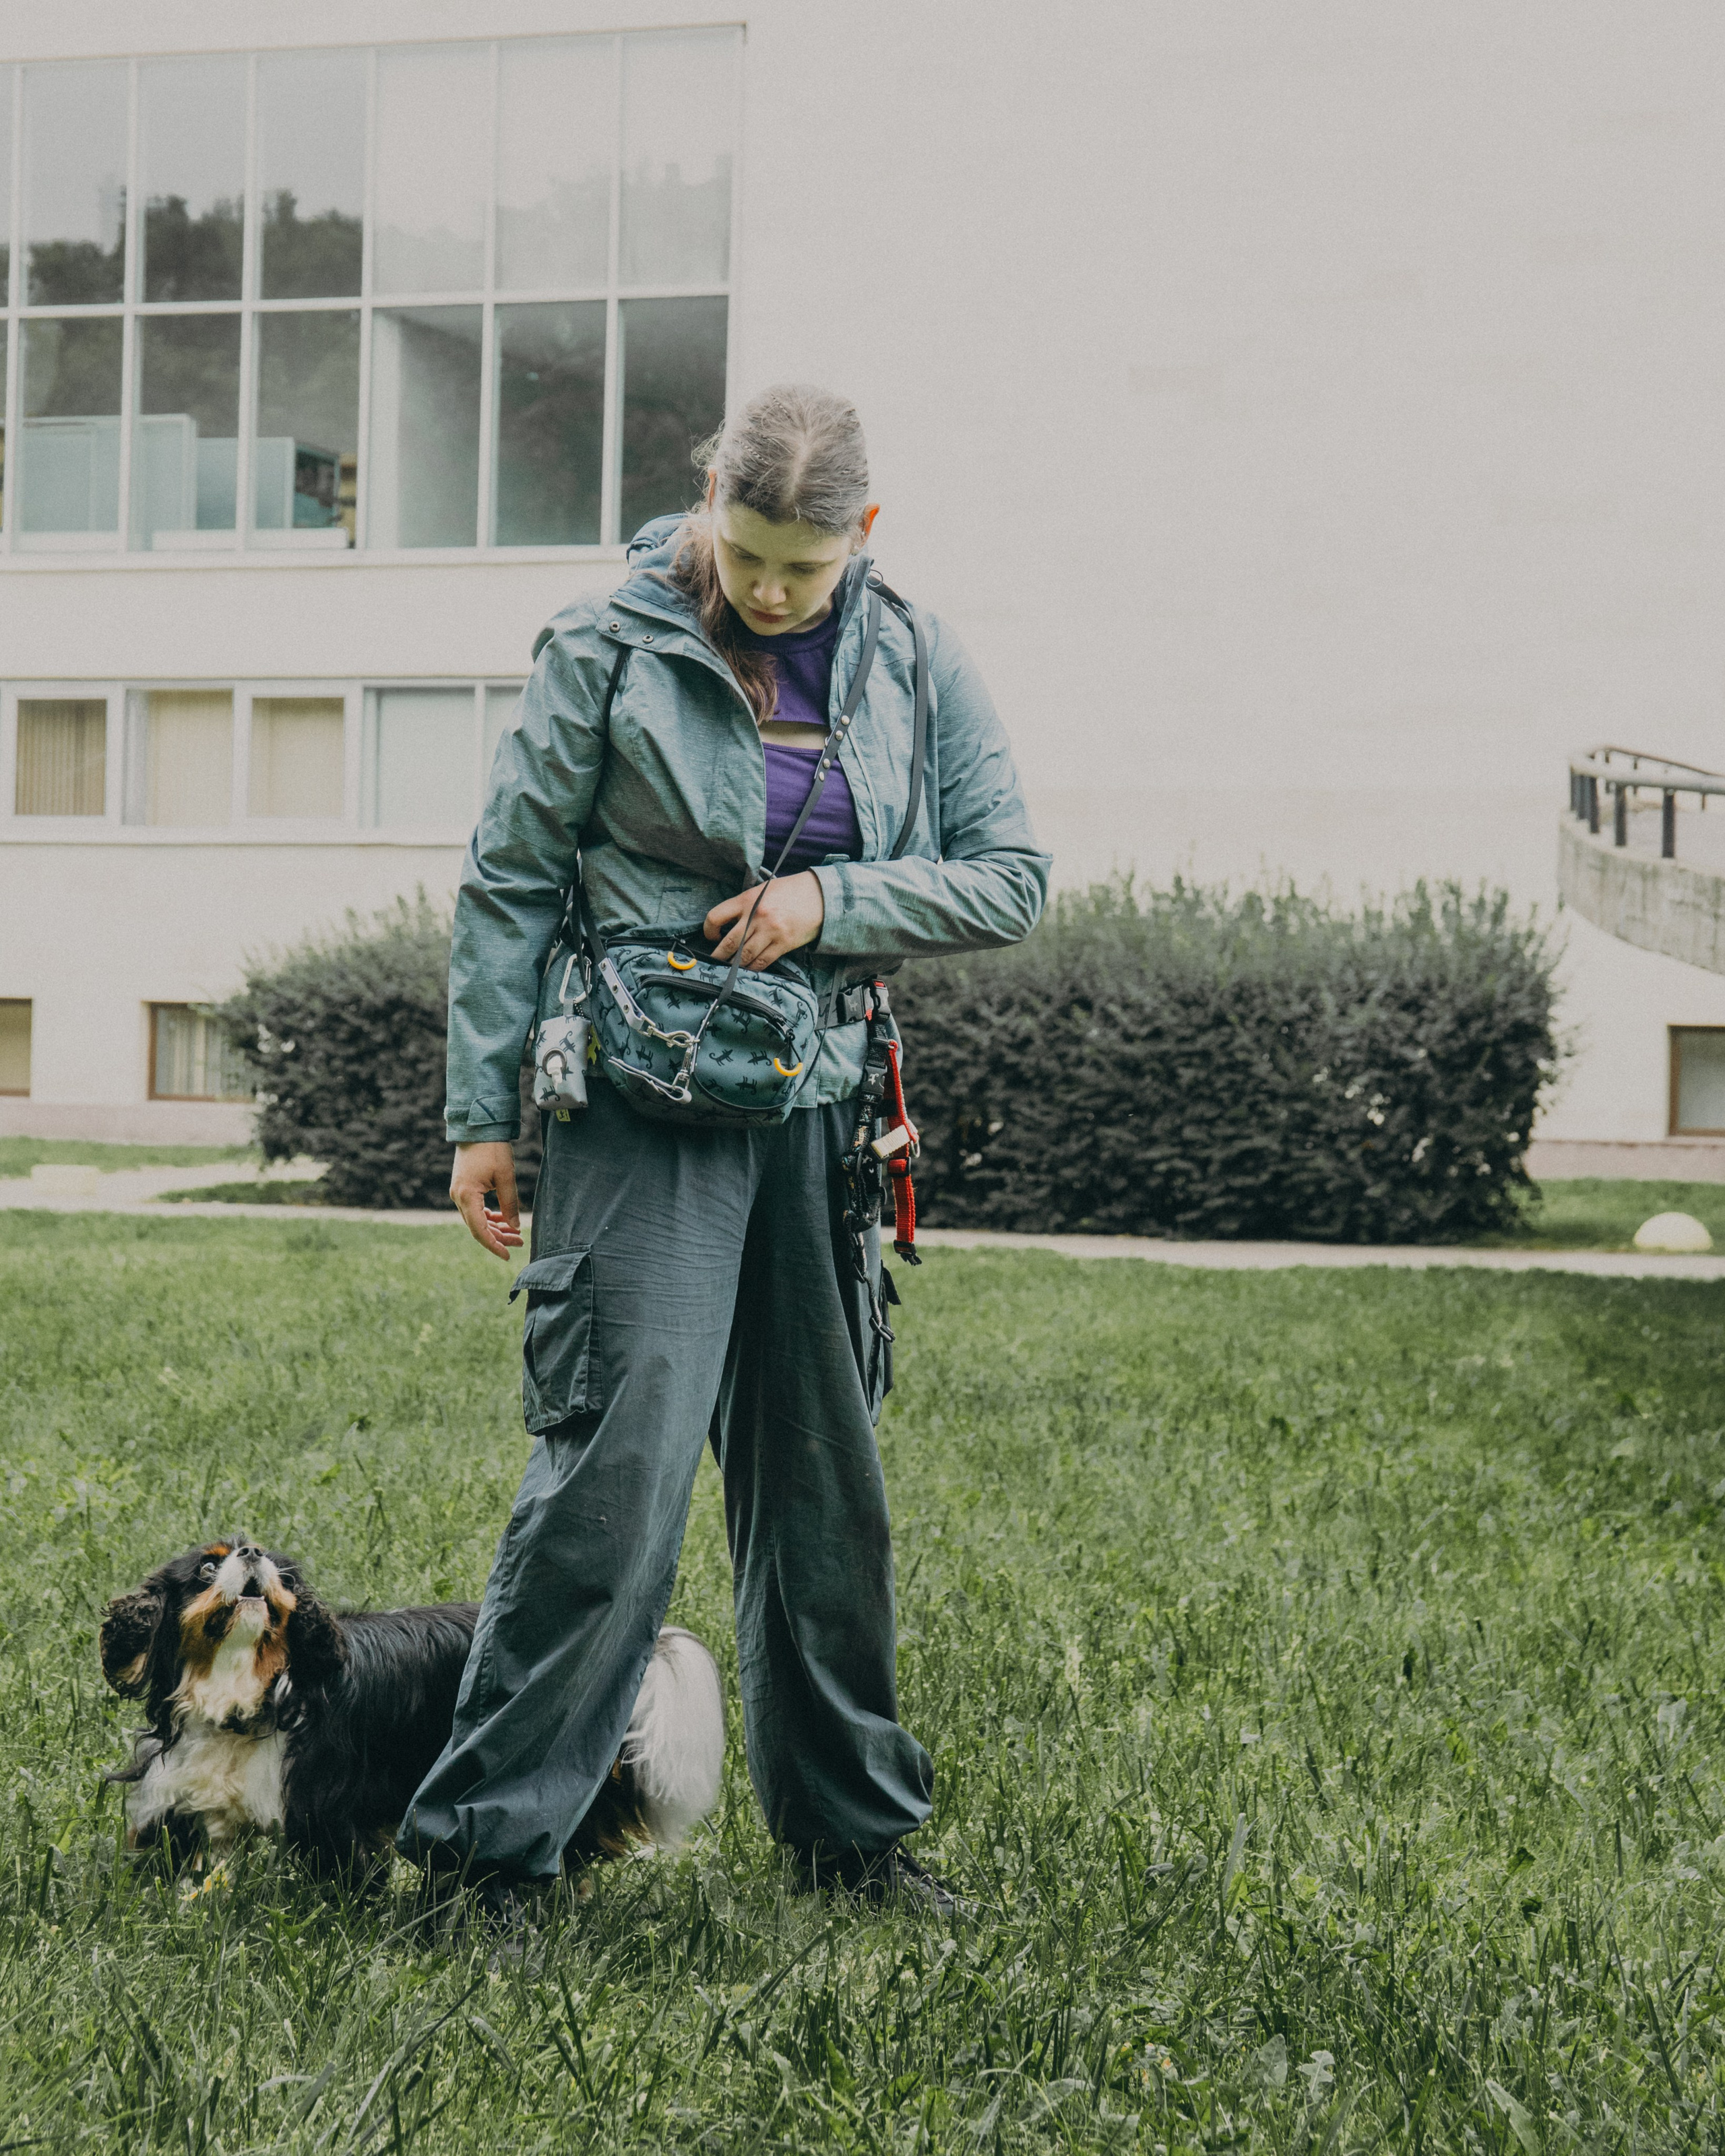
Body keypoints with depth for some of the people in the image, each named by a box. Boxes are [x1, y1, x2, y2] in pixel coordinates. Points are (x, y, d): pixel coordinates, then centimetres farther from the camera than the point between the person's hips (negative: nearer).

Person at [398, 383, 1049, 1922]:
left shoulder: (918, 671, 6)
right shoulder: (610, 650, -4)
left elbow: (1015, 881, 6)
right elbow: (509, 884, -1)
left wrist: (834, 898, -10)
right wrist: (483, 1113, -4)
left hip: (816, 1109, 4)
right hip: (641, 1107, -4)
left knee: (827, 1480, 13)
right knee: (618, 1461, -12)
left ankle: (850, 1825, 27)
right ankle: (489, 1839, -2)